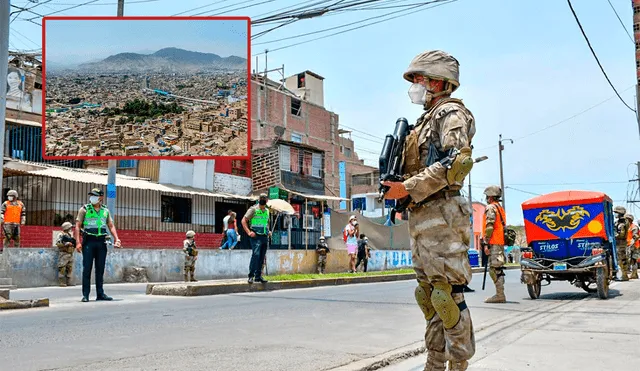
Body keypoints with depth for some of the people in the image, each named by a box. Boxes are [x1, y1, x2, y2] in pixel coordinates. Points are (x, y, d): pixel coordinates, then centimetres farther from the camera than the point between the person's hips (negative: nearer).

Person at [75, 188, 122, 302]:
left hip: (101, 242, 3)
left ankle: (100, 294, 14)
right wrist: (78, 242, -13)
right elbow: (77, 226, -2)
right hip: (88, 241, -3)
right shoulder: (84, 209, 2)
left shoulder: (105, 211, 12)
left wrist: (116, 239, -1)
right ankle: (85, 294, 2)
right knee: (87, 269, -3)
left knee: (100, 269, 7)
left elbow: (111, 226, 14)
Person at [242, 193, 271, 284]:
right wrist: (249, 232, -14)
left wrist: (268, 231, 15)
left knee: (261, 258, 8)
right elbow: (243, 221, -5)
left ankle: (258, 276, 16)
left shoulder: (267, 211, 16)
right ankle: (251, 276, -15)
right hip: (256, 236, -7)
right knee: (255, 255, -18)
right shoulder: (253, 209, -4)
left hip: (264, 237, 7)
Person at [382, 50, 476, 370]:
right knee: (428, 295, 11)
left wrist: (409, 188, -19)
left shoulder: (451, 112, -3)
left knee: (448, 294, -9)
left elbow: (457, 161, -18)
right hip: (420, 219, 10)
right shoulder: (426, 120, 25)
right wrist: (397, 185, 9)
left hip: (441, 216, -10)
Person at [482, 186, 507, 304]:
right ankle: (500, 295, 13)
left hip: (494, 243, -10)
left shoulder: (490, 208, -8)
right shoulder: (500, 208, 23)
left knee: (494, 269, -10)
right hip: (500, 242, 10)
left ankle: (500, 295, -12)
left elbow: (489, 227, -17)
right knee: (498, 269, 11)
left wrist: (486, 243, -19)